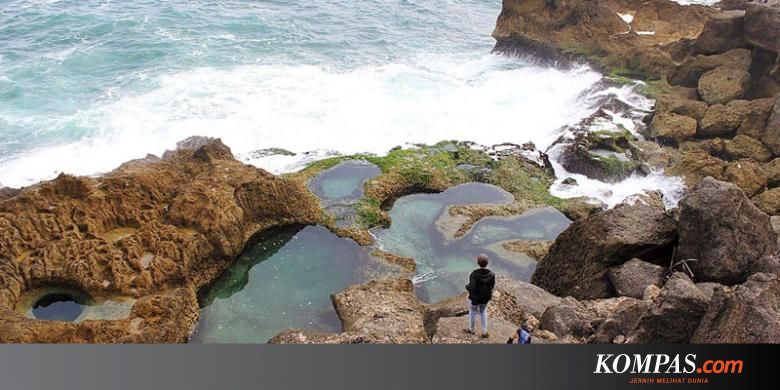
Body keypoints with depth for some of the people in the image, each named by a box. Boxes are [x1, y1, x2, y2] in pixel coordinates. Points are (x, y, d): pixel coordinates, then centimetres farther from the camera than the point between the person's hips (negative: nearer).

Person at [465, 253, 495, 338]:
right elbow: (492, 286, -6)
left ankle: (471, 330, 42)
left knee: (472, 312, 22)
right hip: (485, 297, 3)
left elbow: (472, 287, -30)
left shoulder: (474, 274, -30)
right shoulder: (491, 274, -18)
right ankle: (484, 332, 30)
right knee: (483, 312, 28)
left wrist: (467, 287, -7)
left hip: (475, 298, -3)